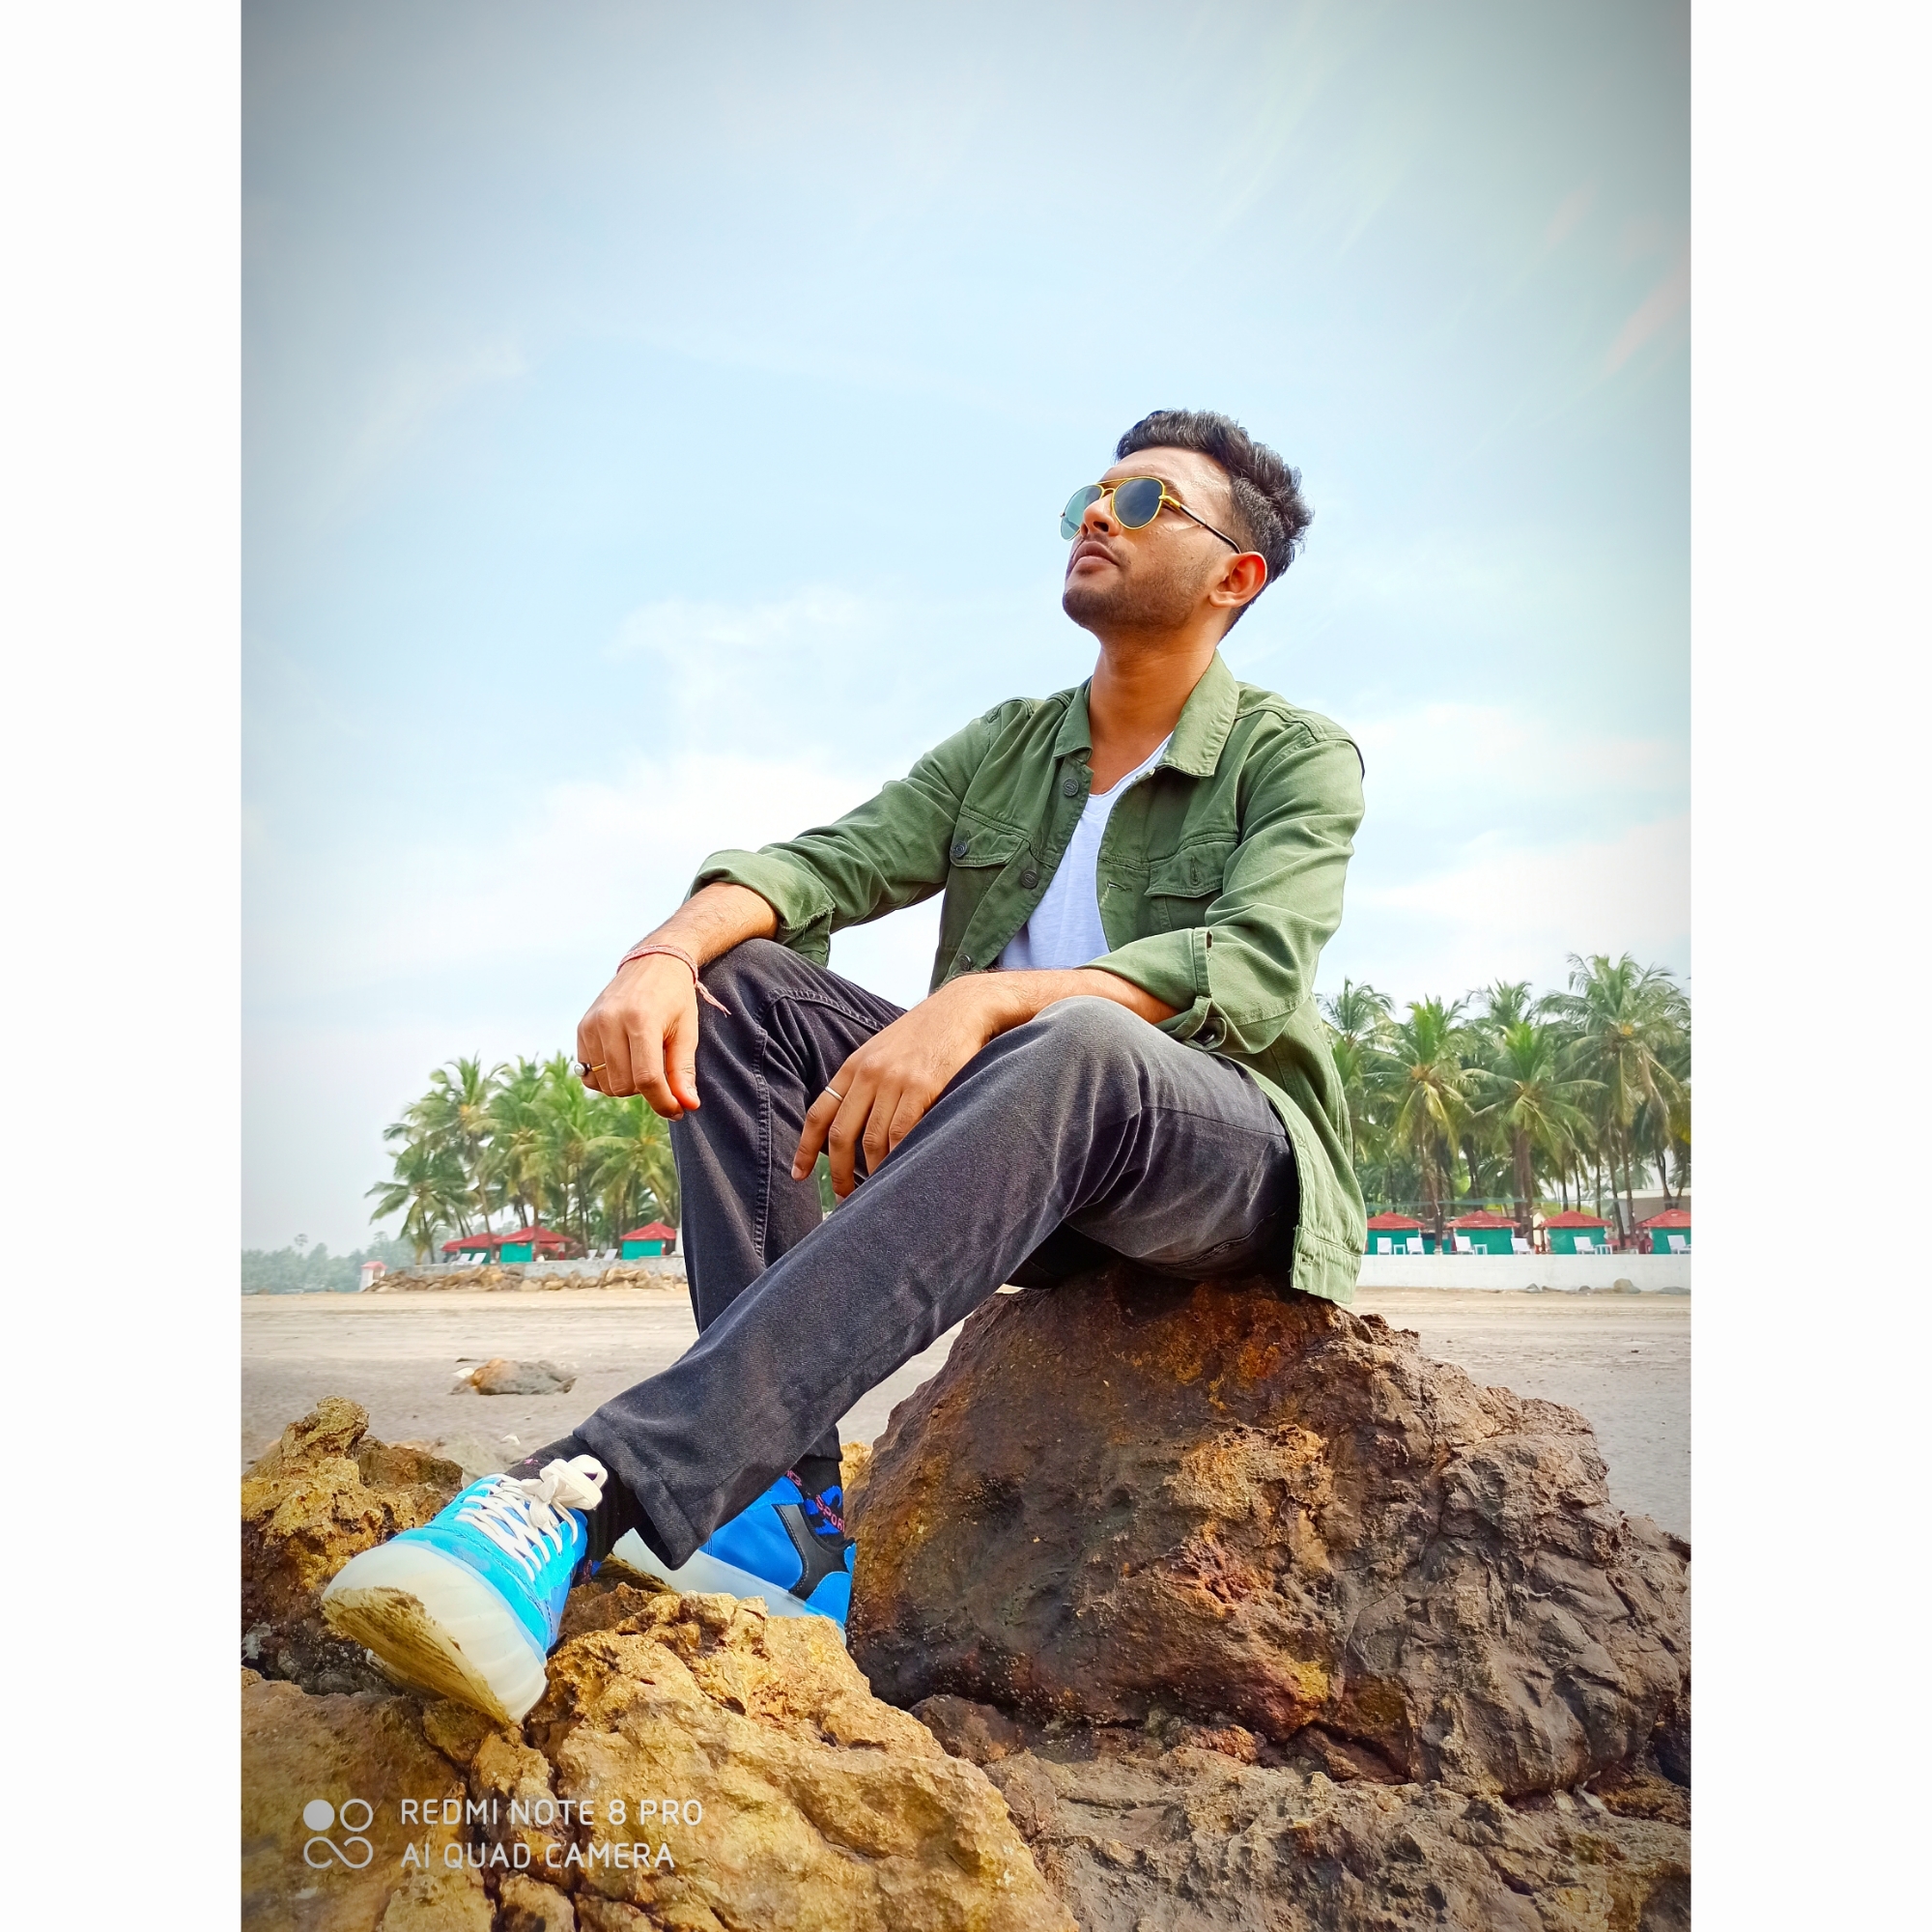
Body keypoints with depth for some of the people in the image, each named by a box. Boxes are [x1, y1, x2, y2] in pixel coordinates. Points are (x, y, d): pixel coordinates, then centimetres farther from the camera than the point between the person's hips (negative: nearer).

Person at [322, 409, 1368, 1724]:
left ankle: (594, 1489, -47)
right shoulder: (1008, 746, 16)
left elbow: (1252, 970, -20)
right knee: (735, 988, -14)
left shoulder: (1298, 760, 1)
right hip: (1039, 1171, 5)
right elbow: (827, 861, 0)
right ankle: (788, 1515, -27)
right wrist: (667, 950, -22)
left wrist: (984, 1000, -35)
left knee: (1082, 1046, -39)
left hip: (1235, 1160, -5)